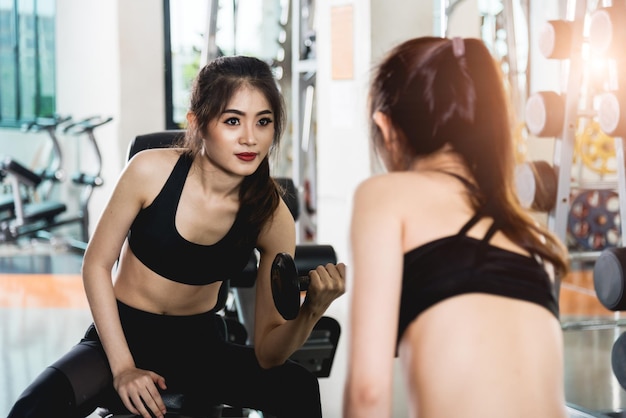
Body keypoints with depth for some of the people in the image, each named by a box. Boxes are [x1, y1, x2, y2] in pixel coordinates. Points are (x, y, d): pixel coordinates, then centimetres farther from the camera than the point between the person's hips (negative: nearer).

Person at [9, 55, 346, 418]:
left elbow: (267, 353, -12)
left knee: (299, 387, -25)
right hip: (122, 334, -2)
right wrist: (122, 367, -12)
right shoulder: (152, 171, -18)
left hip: (200, 344, 2)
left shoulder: (272, 217, -14)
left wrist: (311, 310, -32)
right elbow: (97, 264, -6)